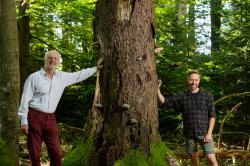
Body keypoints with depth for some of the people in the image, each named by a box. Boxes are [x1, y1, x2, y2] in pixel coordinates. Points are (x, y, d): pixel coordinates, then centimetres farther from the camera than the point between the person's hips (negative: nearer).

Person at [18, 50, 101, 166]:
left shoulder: (61, 77, 10)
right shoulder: (34, 77, -5)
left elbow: (79, 75, 23)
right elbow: (25, 100, -5)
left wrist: (95, 68, 25)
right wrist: (23, 121, -9)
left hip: (50, 118, 4)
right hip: (34, 117, -4)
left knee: (56, 153, 0)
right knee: (34, 154, 0)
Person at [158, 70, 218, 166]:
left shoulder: (207, 95, 0)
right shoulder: (181, 96, 5)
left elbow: (212, 115, -2)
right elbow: (164, 101, 4)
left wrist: (209, 133, -11)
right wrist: (157, 89, -9)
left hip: (204, 133, -2)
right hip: (189, 134, 2)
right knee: (193, 158, 12)